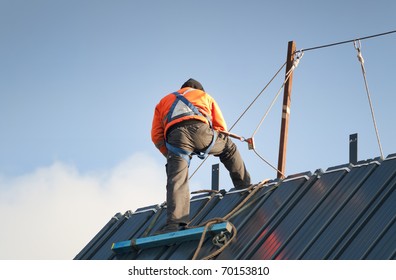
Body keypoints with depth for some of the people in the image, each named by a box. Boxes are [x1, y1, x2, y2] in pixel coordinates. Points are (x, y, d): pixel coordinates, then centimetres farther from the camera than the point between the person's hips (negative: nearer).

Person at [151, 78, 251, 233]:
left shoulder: (163, 102, 39)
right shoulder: (204, 96, 38)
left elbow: (157, 136, 23)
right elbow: (221, 127, 27)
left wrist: (171, 156, 28)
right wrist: (211, 144, 42)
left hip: (175, 135, 0)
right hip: (200, 129, 0)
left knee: (176, 180, -9)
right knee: (229, 148, 28)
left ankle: (174, 223, -24)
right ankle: (244, 185, 28)